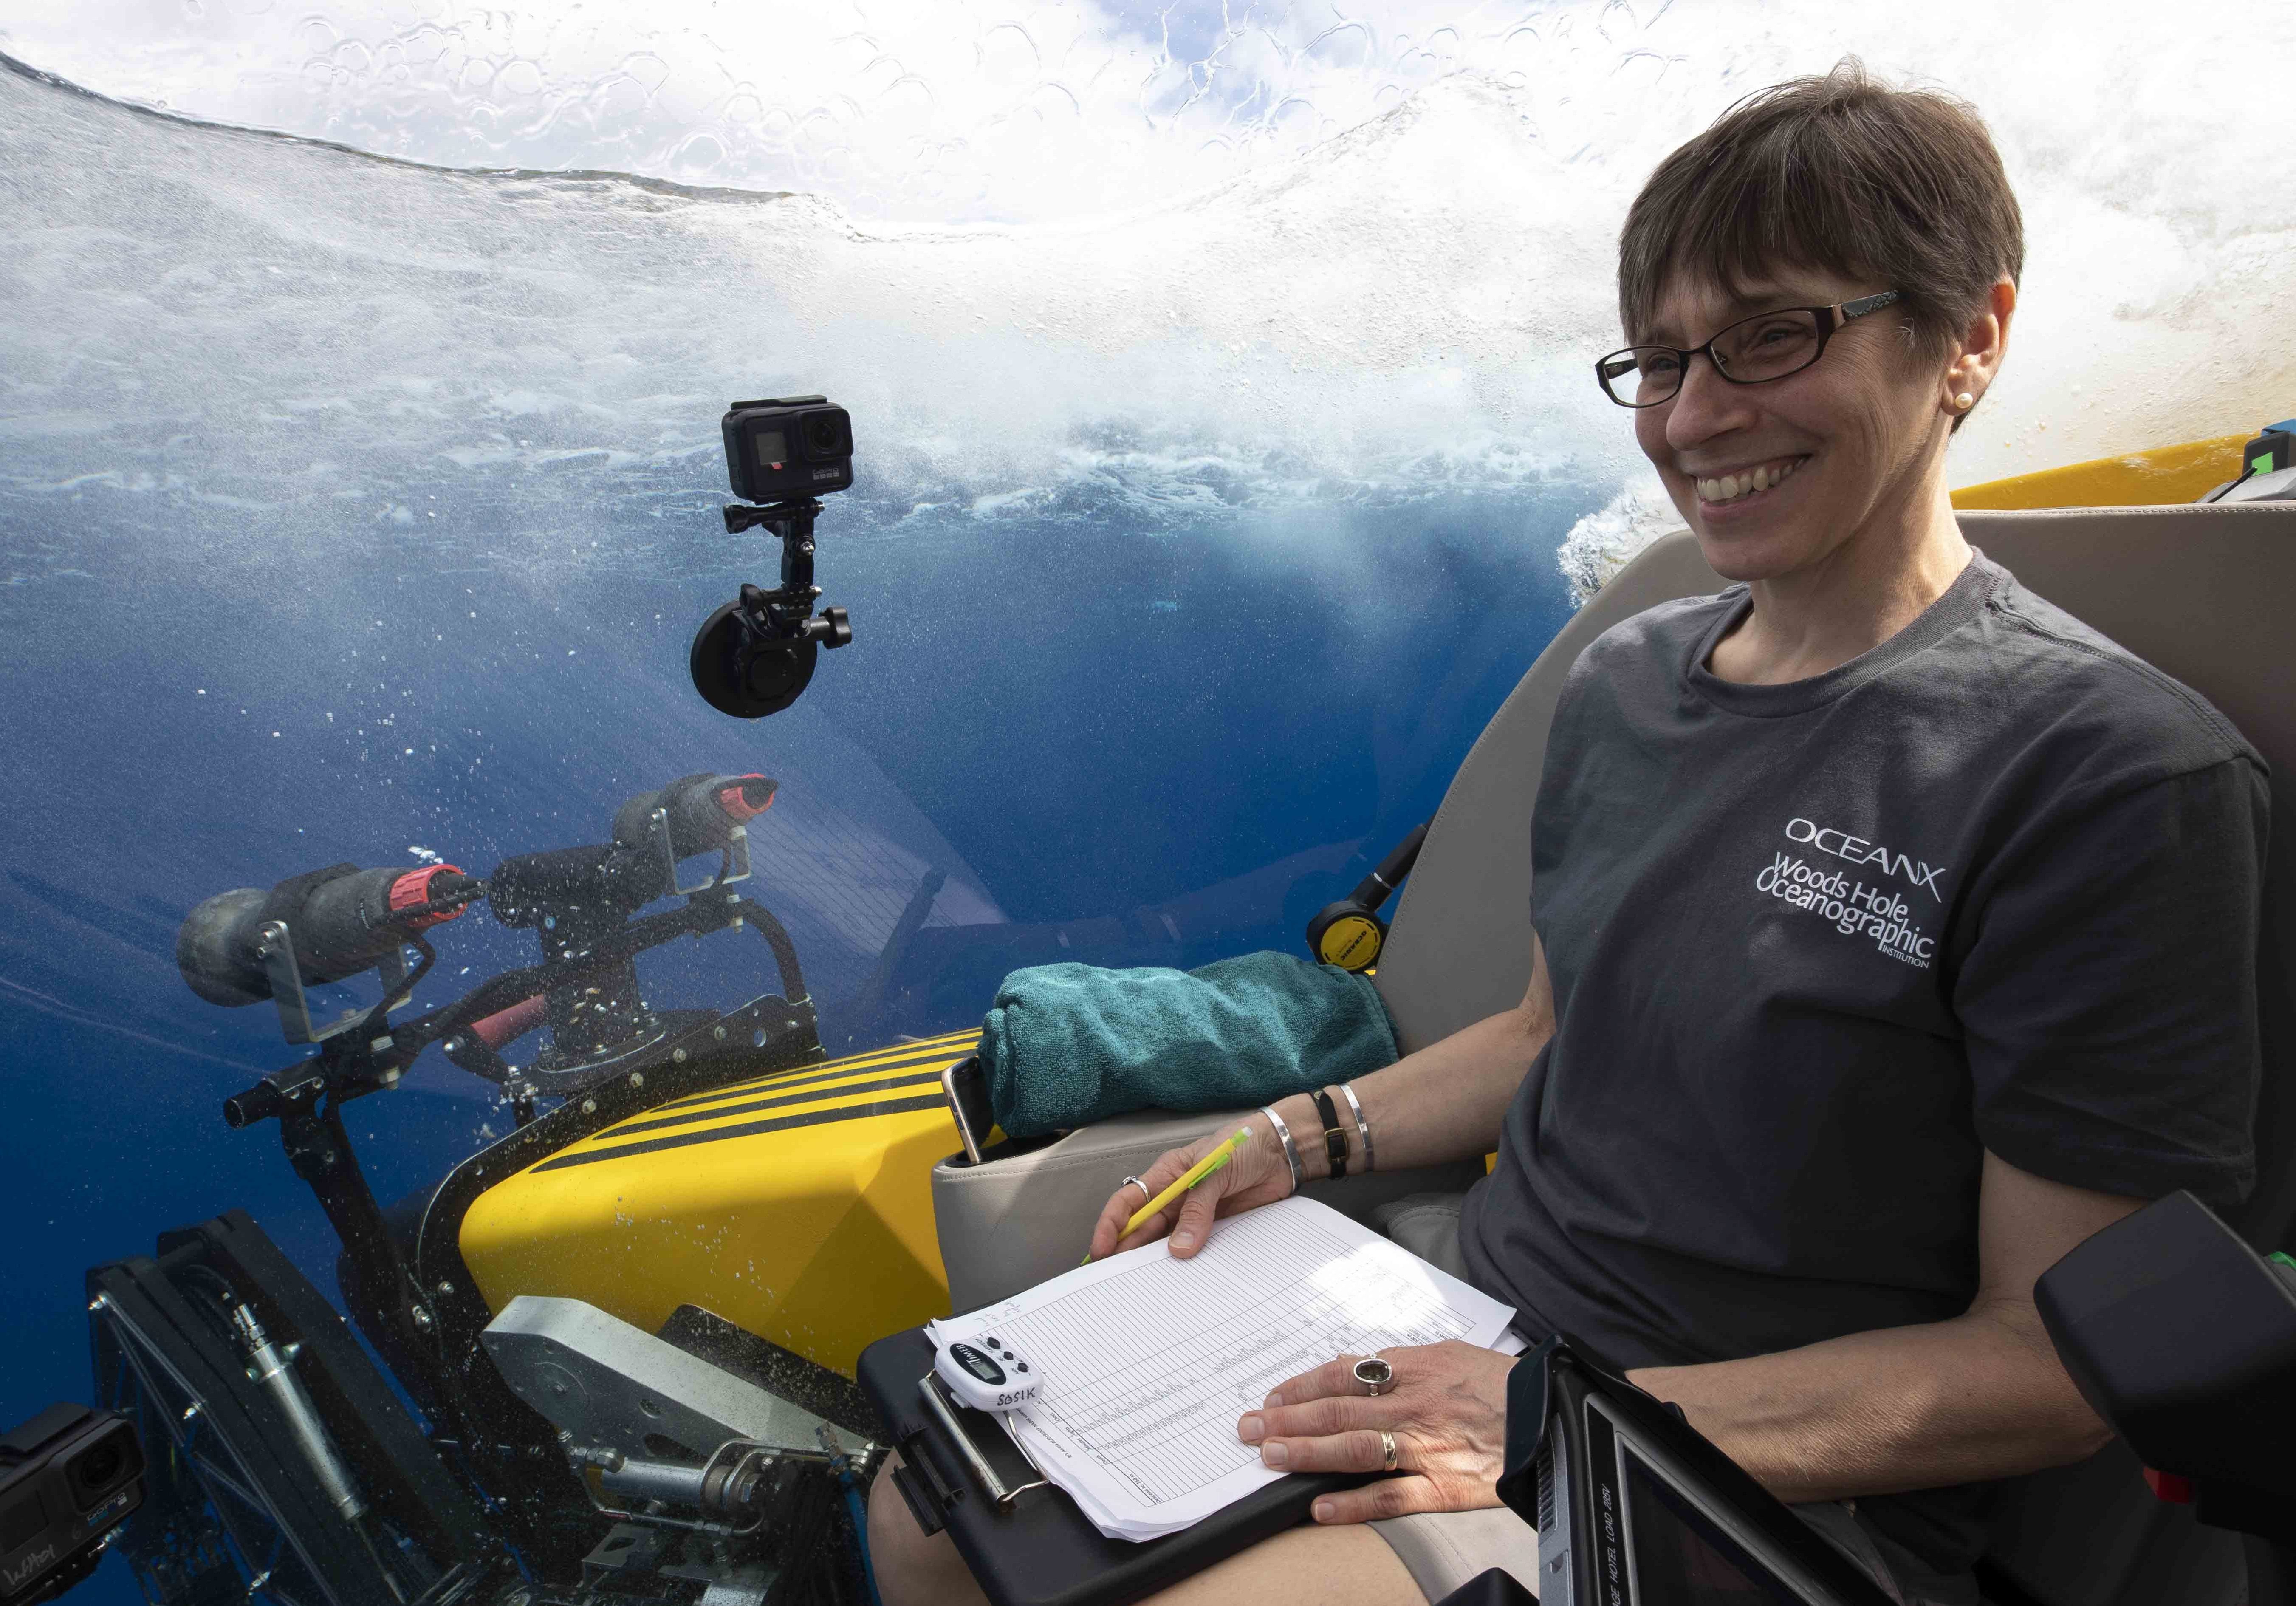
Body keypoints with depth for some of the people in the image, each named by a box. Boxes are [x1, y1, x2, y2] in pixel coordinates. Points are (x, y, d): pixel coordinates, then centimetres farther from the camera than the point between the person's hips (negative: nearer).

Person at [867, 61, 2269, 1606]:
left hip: (1766, 1477, -5)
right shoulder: (1624, 677, 4)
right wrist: (1297, 1136, 2)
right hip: (1460, 1294, 6)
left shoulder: (2117, 771, -17)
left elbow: (2061, 1359, -15)